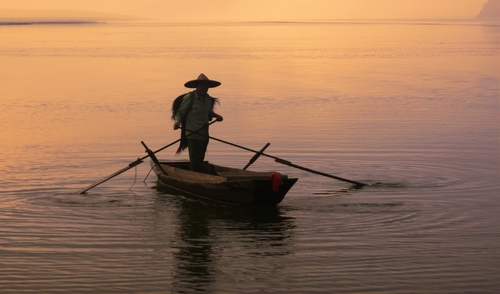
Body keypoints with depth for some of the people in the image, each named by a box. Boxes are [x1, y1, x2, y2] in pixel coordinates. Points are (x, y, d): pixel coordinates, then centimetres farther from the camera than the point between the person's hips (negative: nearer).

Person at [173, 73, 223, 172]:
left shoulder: (208, 99, 11)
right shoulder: (189, 98, -10)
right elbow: (179, 113, -8)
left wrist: (216, 116, 7)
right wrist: (177, 122, -27)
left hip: (204, 135, 7)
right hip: (193, 135, -7)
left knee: (200, 160, 13)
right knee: (195, 161, -11)